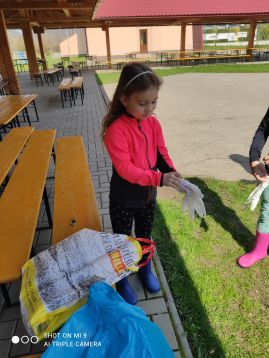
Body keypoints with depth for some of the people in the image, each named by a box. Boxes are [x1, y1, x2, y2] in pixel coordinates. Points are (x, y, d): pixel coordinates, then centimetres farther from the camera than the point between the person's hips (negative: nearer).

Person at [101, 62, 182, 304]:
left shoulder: (153, 123, -6)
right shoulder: (116, 130, -26)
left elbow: (161, 152, 1)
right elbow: (125, 169, -28)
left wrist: (171, 172, -19)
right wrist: (159, 179, -36)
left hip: (148, 194, 6)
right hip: (123, 199, -5)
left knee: (145, 235, 25)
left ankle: (145, 269, 53)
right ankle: (121, 280, 43)